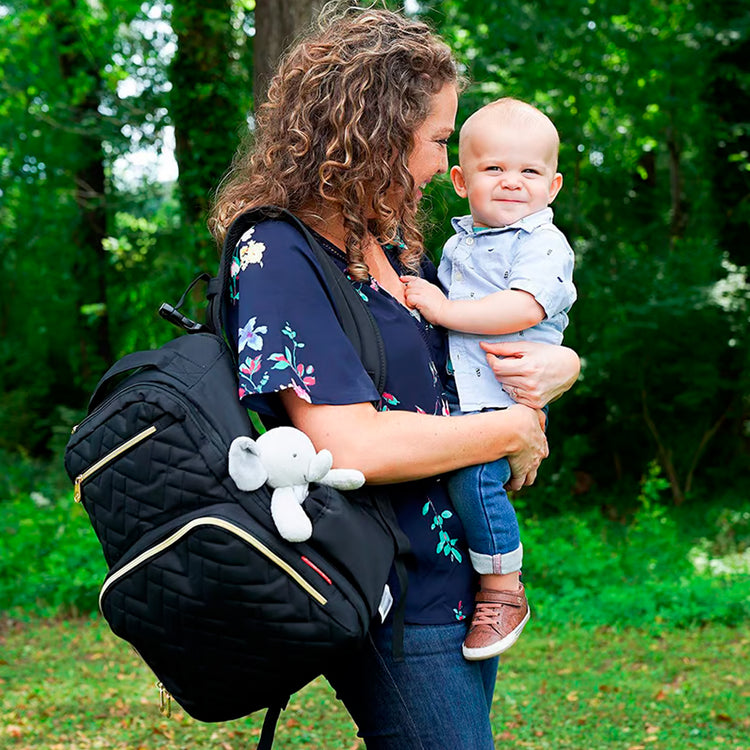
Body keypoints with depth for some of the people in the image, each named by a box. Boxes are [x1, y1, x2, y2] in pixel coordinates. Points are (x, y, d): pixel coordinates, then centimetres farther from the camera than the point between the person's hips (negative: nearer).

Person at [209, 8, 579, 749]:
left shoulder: (395, 247, 10)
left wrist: (558, 366, -2)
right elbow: (352, 445, -25)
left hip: (462, 583, 8)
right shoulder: (278, 256, -16)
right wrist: (513, 431, -12)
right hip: (397, 612, -8)